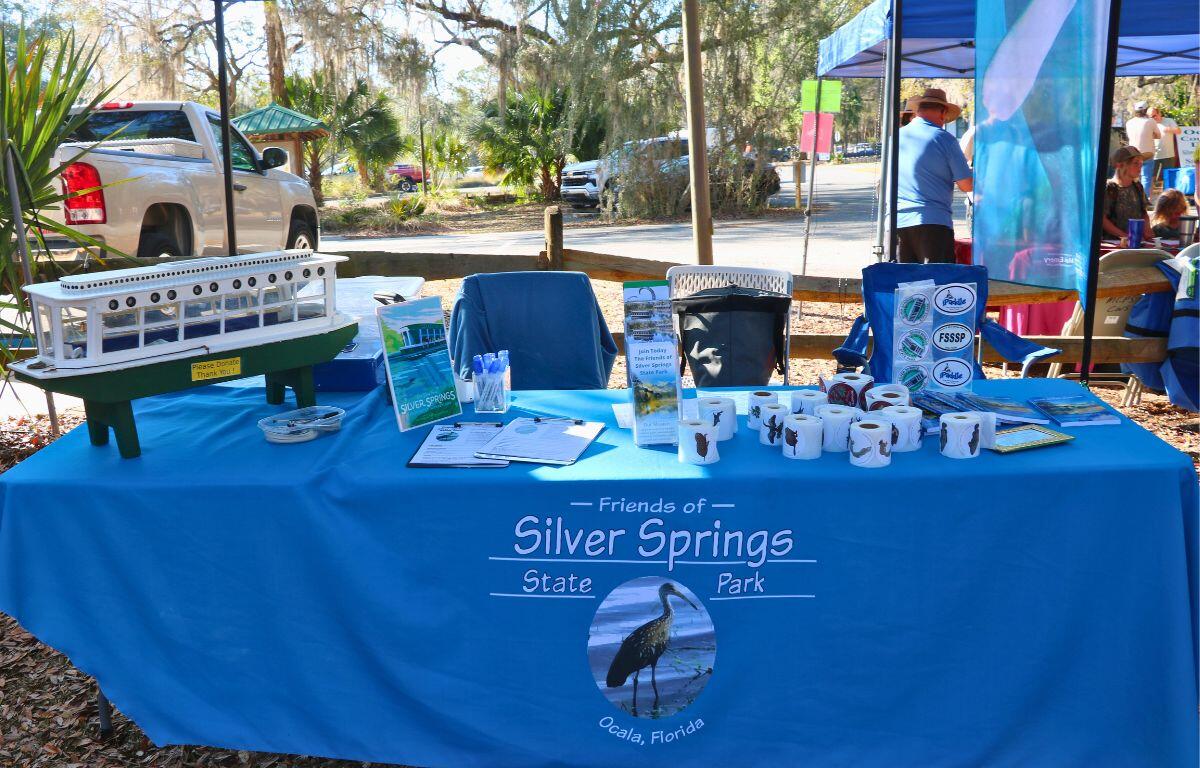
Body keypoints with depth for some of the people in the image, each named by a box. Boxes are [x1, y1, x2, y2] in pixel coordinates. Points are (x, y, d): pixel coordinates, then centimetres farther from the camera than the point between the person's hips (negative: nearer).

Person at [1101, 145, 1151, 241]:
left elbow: (1144, 212, 19)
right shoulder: (1110, 188, -7)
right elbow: (1102, 219, -12)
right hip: (1114, 240, -5)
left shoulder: (1138, 187, 11)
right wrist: (1124, 236, -17)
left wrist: (1147, 229, 0)